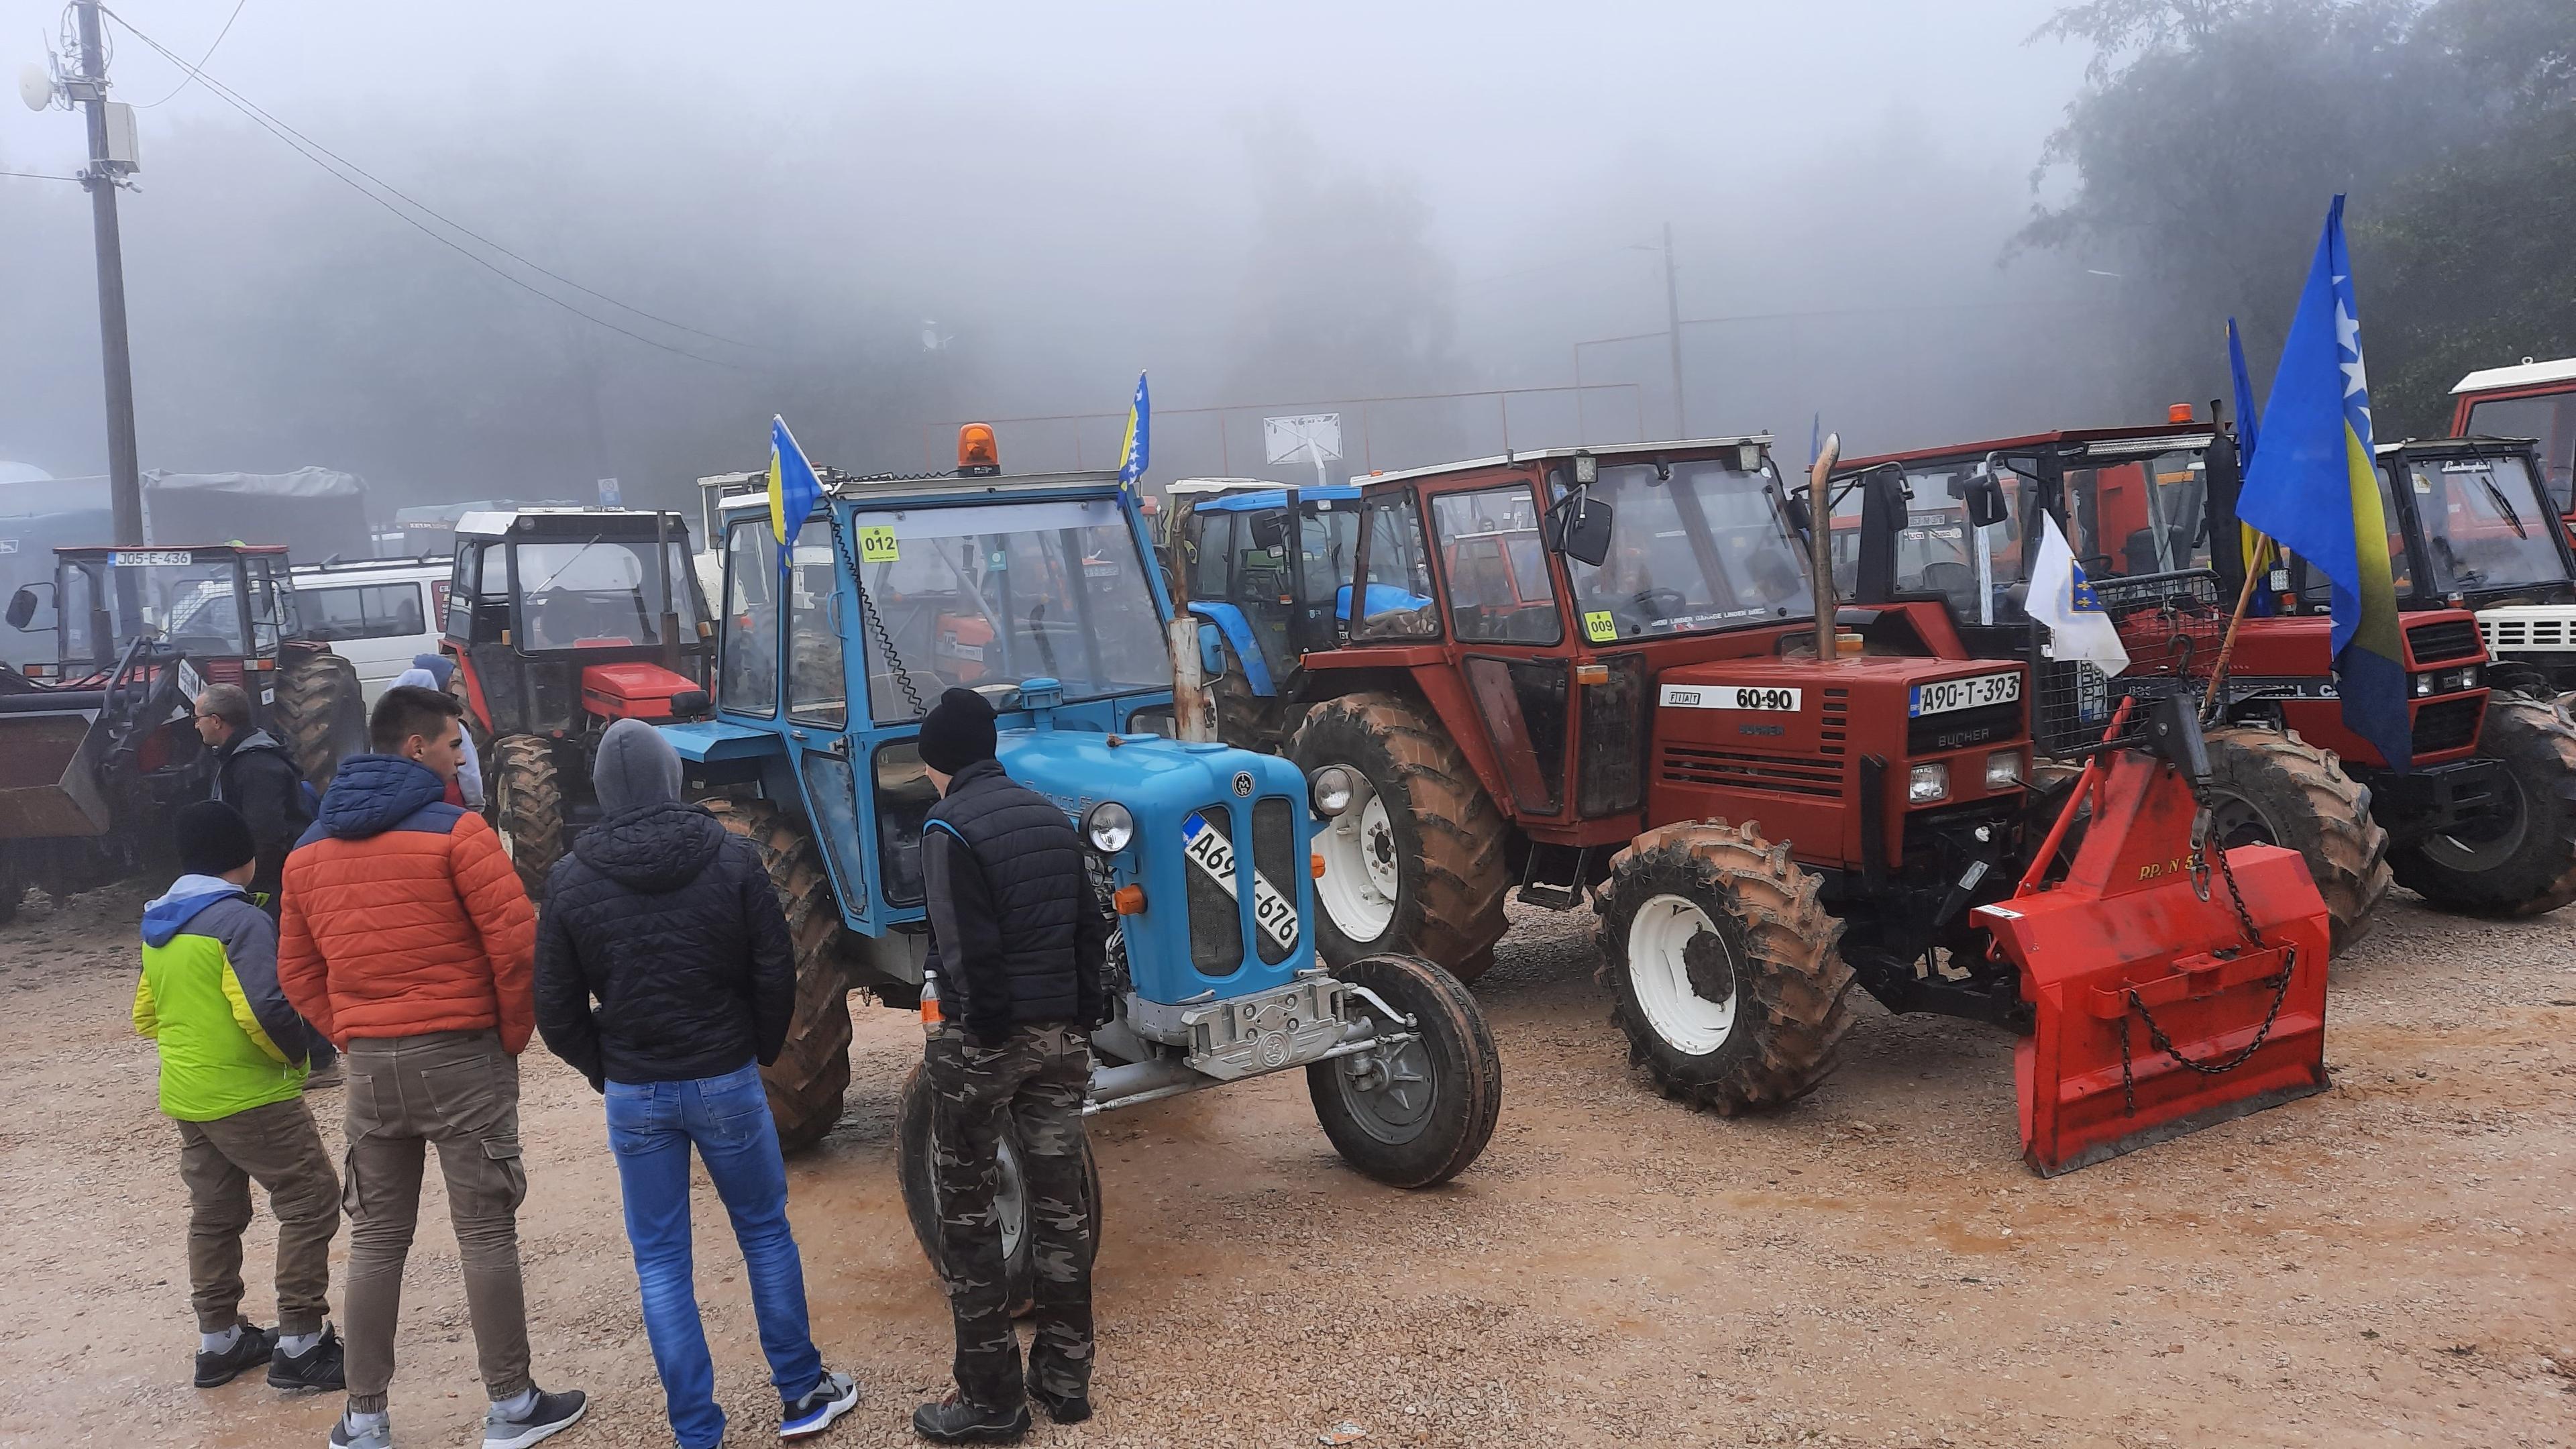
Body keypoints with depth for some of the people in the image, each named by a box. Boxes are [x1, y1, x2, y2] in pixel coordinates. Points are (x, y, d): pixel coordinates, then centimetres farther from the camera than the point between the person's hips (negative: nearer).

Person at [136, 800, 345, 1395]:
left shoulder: (157, 925, 10)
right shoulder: (240, 920, -17)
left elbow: (145, 1016, 17)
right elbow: (264, 1010, -26)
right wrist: (308, 1050, -10)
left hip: (185, 1097, 9)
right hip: (250, 1096, -9)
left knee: (214, 1215, 17)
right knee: (311, 1203, -1)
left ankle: (219, 1341, 26)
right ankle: (300, 1344, 0)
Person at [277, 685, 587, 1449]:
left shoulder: (310, 849, 9)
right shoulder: (455, 832, -12)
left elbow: (298, 971, 14)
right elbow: (516, 941, -16)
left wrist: (354, 1039, 15)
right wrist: (515, 1032, -1)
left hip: (369, 1063, 6)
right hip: (461, 1056, -5)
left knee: (376, 1239, 14)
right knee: (486, 1235, 4)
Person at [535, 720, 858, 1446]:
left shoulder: (570, 880, -5)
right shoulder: (732, 859, -8)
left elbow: (556, 1010, -2)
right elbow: (776, 974, -6)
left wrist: (605, 1070, 13)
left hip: (634, 1093, 0)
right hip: (726, 1081, 0)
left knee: (660, 1261, 9)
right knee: (766, 1231, 16)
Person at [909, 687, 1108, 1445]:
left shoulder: (949, 828, -12)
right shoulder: (1052, 816, 8)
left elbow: (967, 950, -19)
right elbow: (1091, 928, 9)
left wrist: (977, 1027, -9)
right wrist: (1080, 1018, 13)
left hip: (983, 1038, -6)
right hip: (1060, 1033, 6)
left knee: (967, 1213, 6)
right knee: (1059, 1202, 12)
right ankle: (1065, 1377, 21)